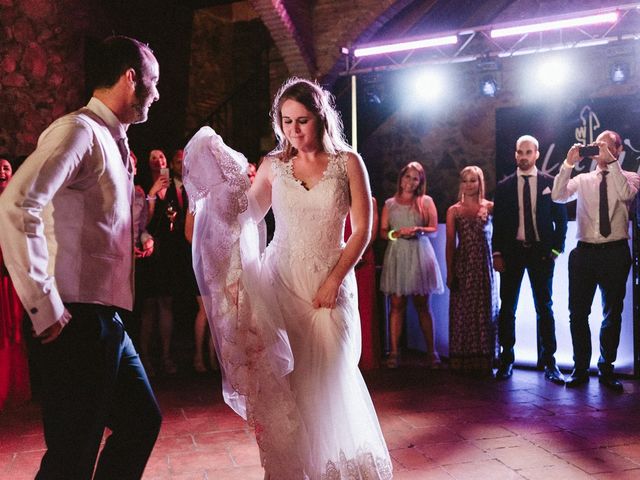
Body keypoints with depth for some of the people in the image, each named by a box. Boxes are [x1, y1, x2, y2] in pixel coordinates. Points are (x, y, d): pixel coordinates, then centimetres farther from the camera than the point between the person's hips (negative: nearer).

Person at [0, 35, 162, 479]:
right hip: (79, 320, -10)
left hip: (108, 319, 10)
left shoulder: (113, 141, 17)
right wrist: (45, 308, -24)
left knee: (142, 420, 20)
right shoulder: (79, 130, -12)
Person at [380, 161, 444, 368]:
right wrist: (397, 233, -12)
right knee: (397, 305, -2)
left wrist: (419, 230, -15)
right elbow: (382, 231, 7)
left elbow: (434, 229, 4)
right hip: (396, 255, 1)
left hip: (420, 254, -1)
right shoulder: (390, 204, 12)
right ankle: (393, 352, 0)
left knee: (422, 305, 2)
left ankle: (431, 351, 8)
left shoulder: (426, 202, 9)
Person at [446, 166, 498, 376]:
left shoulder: (490, 207, 3)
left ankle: (484, 362, 13)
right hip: (462, 266, 0)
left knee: (485, 311, 4)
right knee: (462, 312, 2)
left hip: (484, 266, 0)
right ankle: (462, 361, 10)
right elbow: (450, 244, 1)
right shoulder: (454, 211, 4)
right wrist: (449, 273, -3)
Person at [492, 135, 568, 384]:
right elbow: (497, 223, 5)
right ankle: (506, 360, 13)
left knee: (544, 308, 4)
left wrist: (556, 249, -3)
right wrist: (497, 253, -2)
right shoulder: (504, 186, 5)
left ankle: (549, 362, 10)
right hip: (512, 251, 1)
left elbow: (561, 219, 5)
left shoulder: (550, 183, 3)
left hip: (541, 252, -1)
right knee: (507, 308, 4)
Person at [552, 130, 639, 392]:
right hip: (584, 251, 2)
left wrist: (610, 162, -21)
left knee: (612, 314, 8)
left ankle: (606, 368, 20)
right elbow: (558, 196, -6)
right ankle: (580, 368, 17)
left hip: (615, 253, -2)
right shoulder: (582, 179, 9)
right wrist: (568, 164, -13)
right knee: (577, 313, 5)